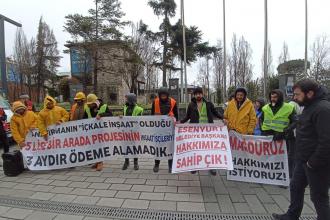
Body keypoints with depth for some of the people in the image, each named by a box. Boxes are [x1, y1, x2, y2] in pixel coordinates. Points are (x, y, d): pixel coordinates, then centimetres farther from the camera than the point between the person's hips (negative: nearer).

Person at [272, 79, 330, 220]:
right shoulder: (310, 107, 11)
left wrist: (313, 163, -19)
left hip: (316, 164, -10)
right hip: (304, 161, 10)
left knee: (319, 196, 7)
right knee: (296, 187, 20)